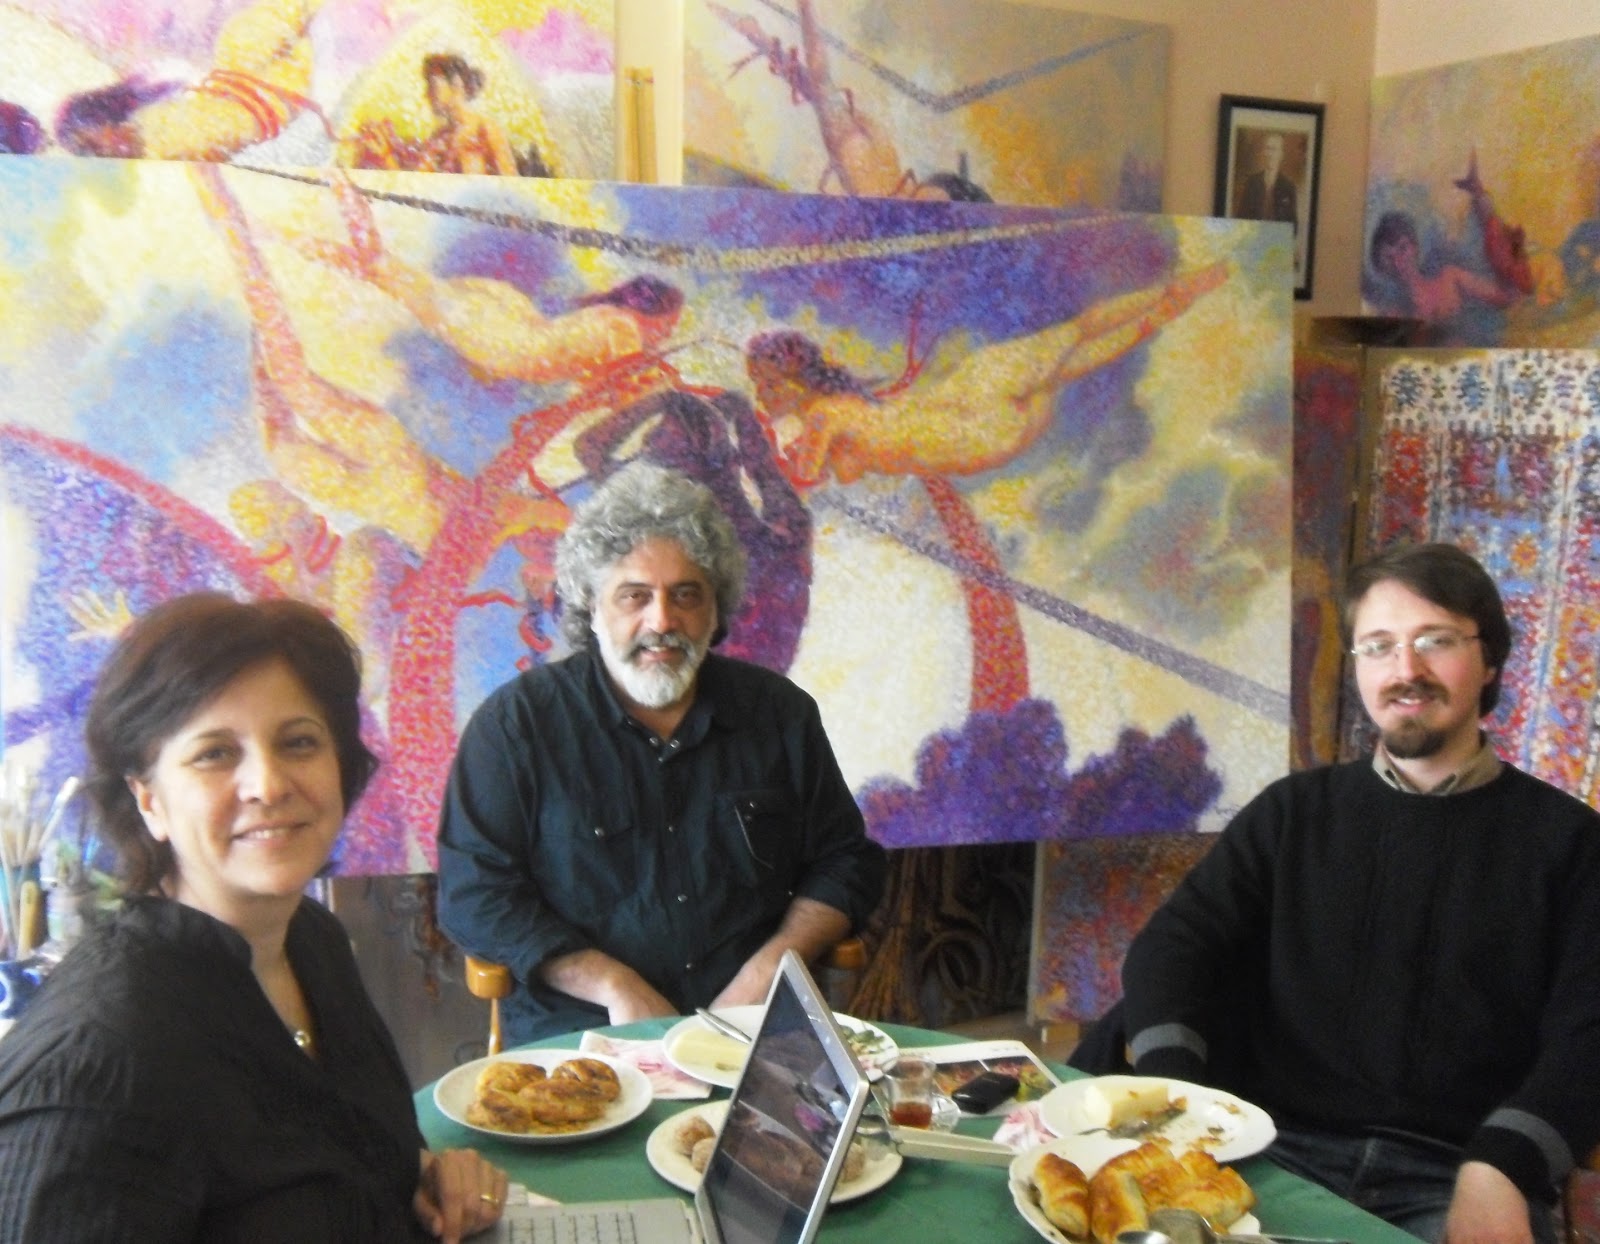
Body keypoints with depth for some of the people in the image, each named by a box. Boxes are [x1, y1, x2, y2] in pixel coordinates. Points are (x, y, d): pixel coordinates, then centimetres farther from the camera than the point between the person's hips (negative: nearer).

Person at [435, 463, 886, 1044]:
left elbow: (848, 863, 16)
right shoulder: (516, 722, 1)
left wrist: (768, 970, -1)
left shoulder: (781, 712, 11)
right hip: (577, 1039, -3)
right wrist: (615, 988, -12)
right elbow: (473, 895, -2)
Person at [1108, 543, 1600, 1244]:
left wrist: (1497, 1172, -20)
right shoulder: (1293, 812, 13)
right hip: (1278, 1149, 1)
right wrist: (1172, 1104, -14)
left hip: (1453, 1175, -1)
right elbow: (1173, 947, 4)